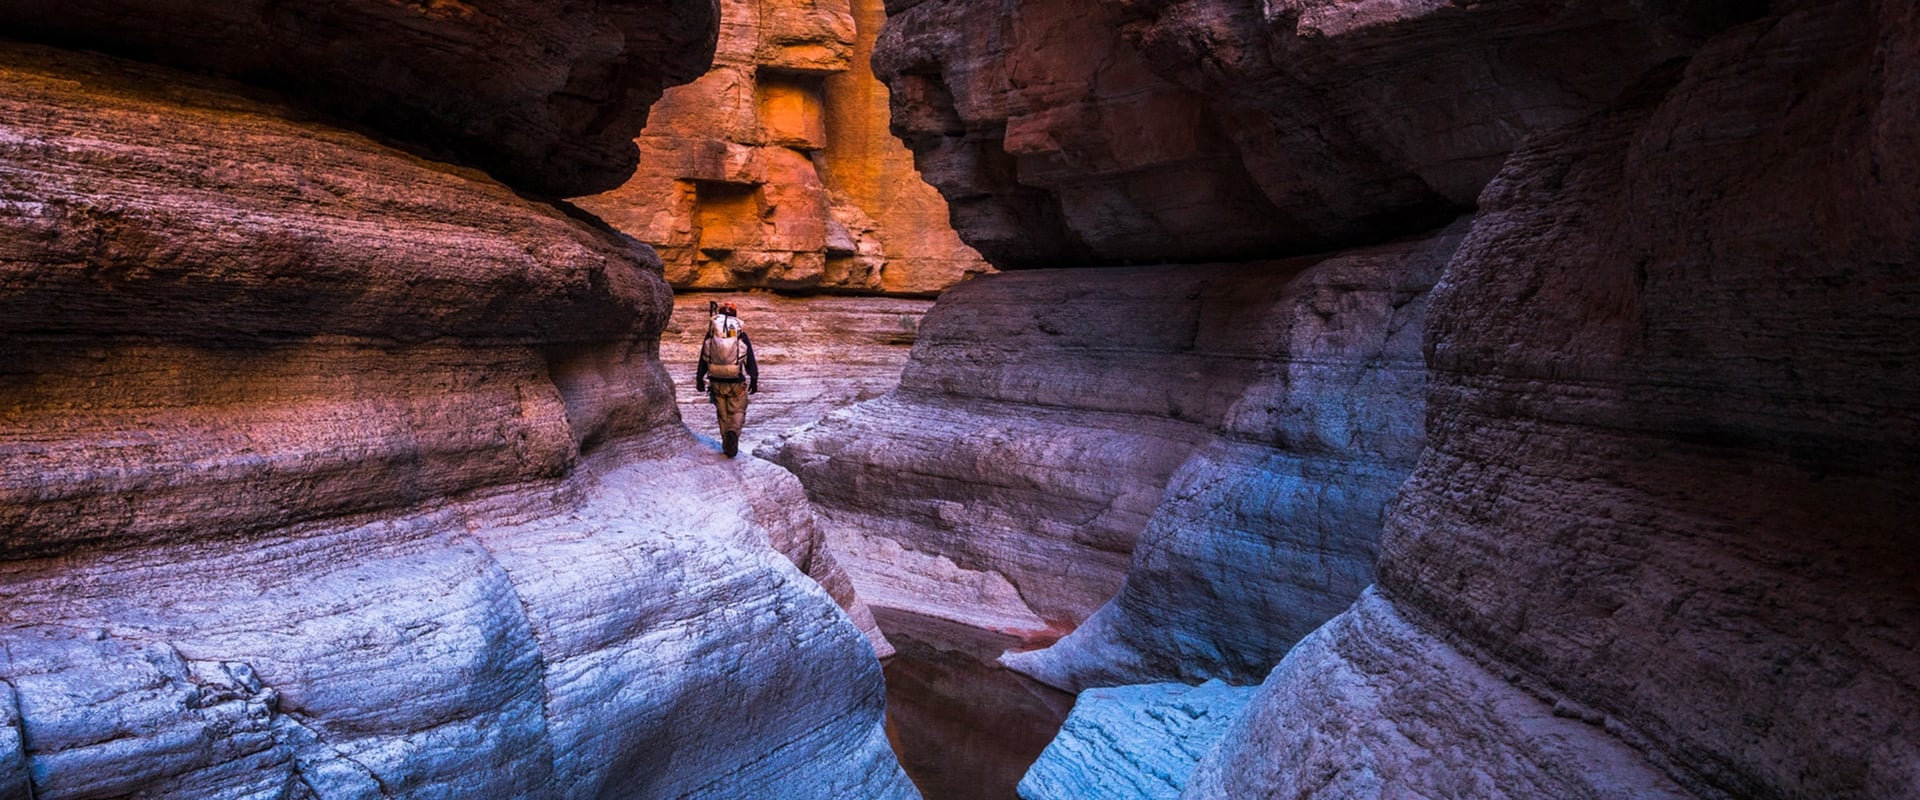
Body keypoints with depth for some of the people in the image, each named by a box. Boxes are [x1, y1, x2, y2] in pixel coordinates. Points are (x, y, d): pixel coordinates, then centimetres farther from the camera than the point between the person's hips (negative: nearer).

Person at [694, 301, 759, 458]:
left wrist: (699, 380, 15)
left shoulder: (710, 335, 3)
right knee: (738, 412, 7)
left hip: (716, 382, 2)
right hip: (737, 382, -2)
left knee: (723, 413, 14)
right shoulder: (742, 335, -1)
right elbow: (751, 362, 0)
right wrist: (754, 381, 8)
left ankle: (727, 445, 15)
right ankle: (733, 432, -21)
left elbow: (702, 361, 7)